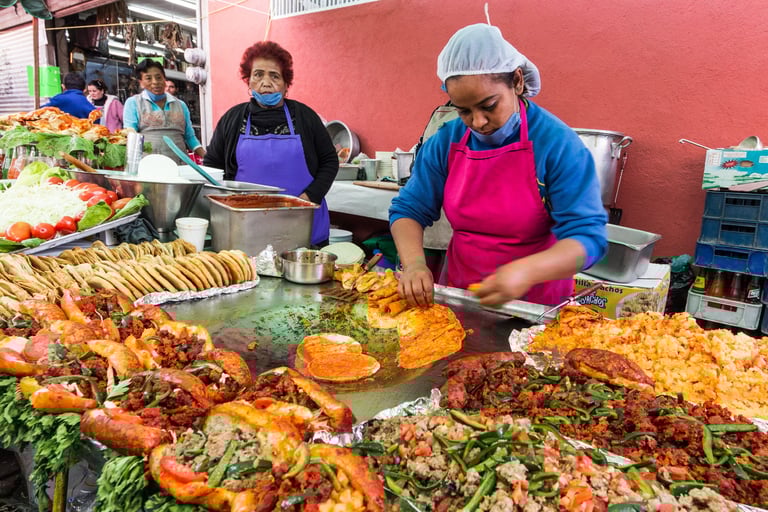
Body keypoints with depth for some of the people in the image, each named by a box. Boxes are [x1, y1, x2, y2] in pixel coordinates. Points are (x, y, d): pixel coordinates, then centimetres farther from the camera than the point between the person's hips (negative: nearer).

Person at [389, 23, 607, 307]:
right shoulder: (445, 142, -3)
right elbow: (408, 209, 1)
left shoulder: (558, 143, -14)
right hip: (458, 291, 2)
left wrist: (527, 271, -34)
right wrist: (414, 262, -18)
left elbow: (588, 236, -16)